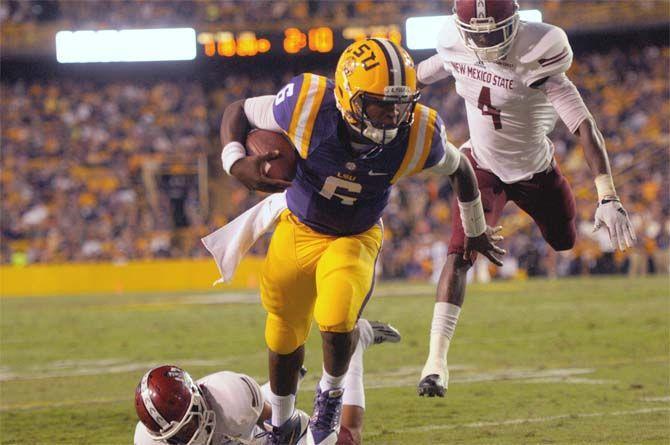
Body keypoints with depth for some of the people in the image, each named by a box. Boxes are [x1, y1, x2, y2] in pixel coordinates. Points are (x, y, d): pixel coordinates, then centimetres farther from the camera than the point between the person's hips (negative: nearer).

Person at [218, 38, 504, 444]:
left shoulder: (419, 134, -27)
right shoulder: (308, 104, -31)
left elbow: (459, 167, -3)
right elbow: (238, 113, -13)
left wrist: (476, 231, 12)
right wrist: (237, 163, -33)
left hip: (356, 239, -1)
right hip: (297, 231, 1)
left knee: (336, 322, -27)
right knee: (285, 334, 18)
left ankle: (332, 392, 7)